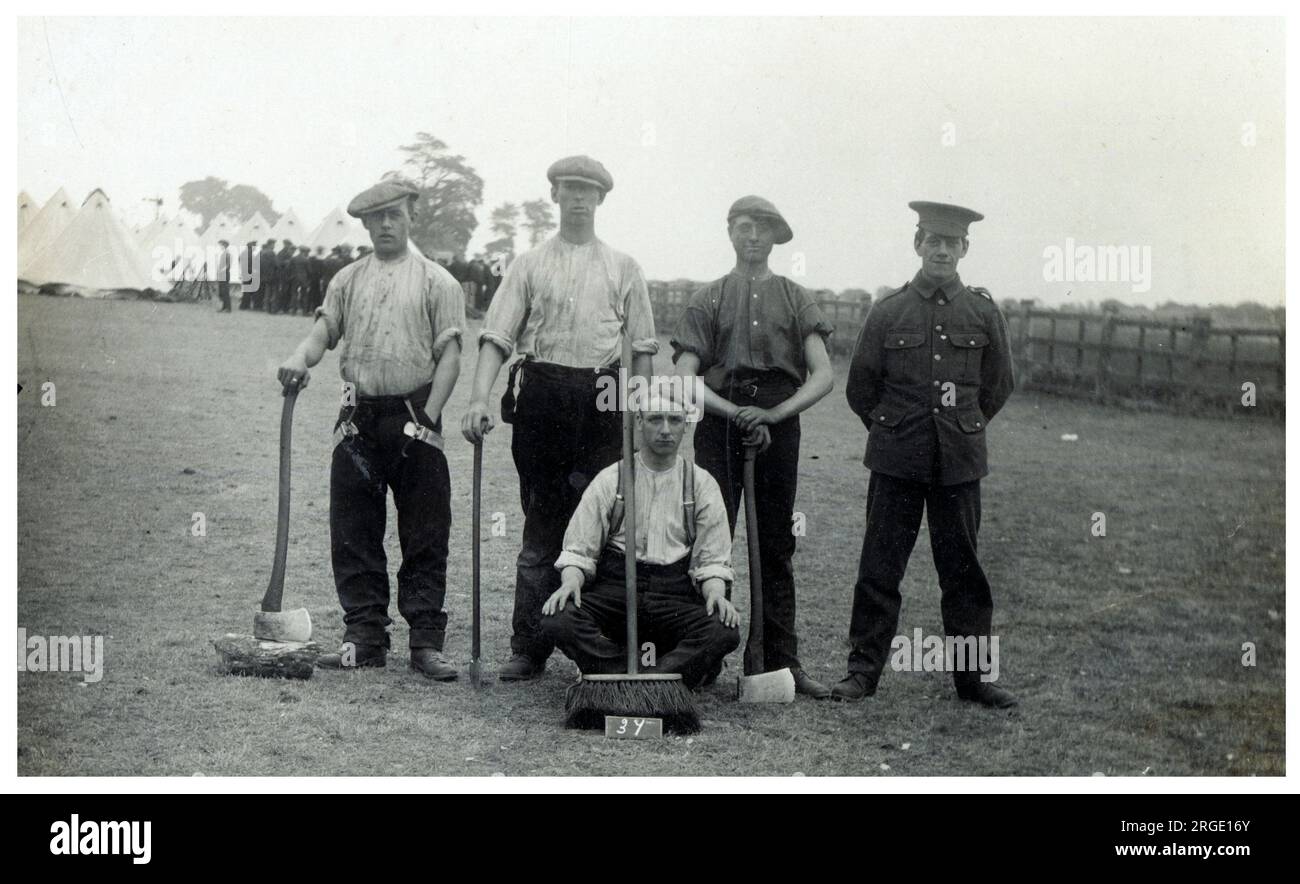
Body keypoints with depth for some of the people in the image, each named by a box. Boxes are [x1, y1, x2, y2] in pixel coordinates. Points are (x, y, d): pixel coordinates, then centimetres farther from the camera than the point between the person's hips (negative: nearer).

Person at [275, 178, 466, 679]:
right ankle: (364, 638, 12)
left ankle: (426, 642, 3)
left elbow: (448, 356, -1)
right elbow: (324, 330, 5)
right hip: (358, 418, 3)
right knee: (353, 535, 4)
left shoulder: (435, 281, 5)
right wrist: (300, 359, -18)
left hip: (414, 416, -3)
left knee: (425, 539, -2)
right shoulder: (348, 280, 15)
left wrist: (427, 419, -11)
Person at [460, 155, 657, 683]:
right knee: (540, 528, 3)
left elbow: (643, 346, 11)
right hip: (541, 394, 0)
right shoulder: (530, 265, 11)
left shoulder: (622, 268, 13)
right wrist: (479, 399, -12)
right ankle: (529, 649, 7)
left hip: (602, 399, 0)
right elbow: (497, 335, 2)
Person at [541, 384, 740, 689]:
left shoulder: (702, 484, 10)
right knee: (558, 621, -30)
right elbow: (578, 549, 6)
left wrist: (715, 593, -15)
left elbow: (713, 559, 7)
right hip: (613, 589, 0)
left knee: (724, 631, -31)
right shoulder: (610, 479, 8)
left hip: (676, 596, 0)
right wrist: (570, 582, -16)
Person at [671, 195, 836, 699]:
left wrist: (772, 414, -12)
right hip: (719, 425, -1)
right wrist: (734, 412, -15)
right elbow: (685, 378, -1)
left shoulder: (796, 299, 10)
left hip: (778, 426, 1)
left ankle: (782, 660, 11)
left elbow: (823, 376, 1)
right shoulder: (708, 299, 8)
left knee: (777, 545, 6)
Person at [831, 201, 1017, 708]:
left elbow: (998, 386, 15)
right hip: (896, 460, -1)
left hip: (960, 461, 1)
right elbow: (860, 386, 9)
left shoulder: (983, 313, 3)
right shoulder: (888, 311, 1)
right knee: (879, 567, 2)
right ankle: (863, 670, 11)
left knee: (963, 570, 6)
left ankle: (973, 674, 15)